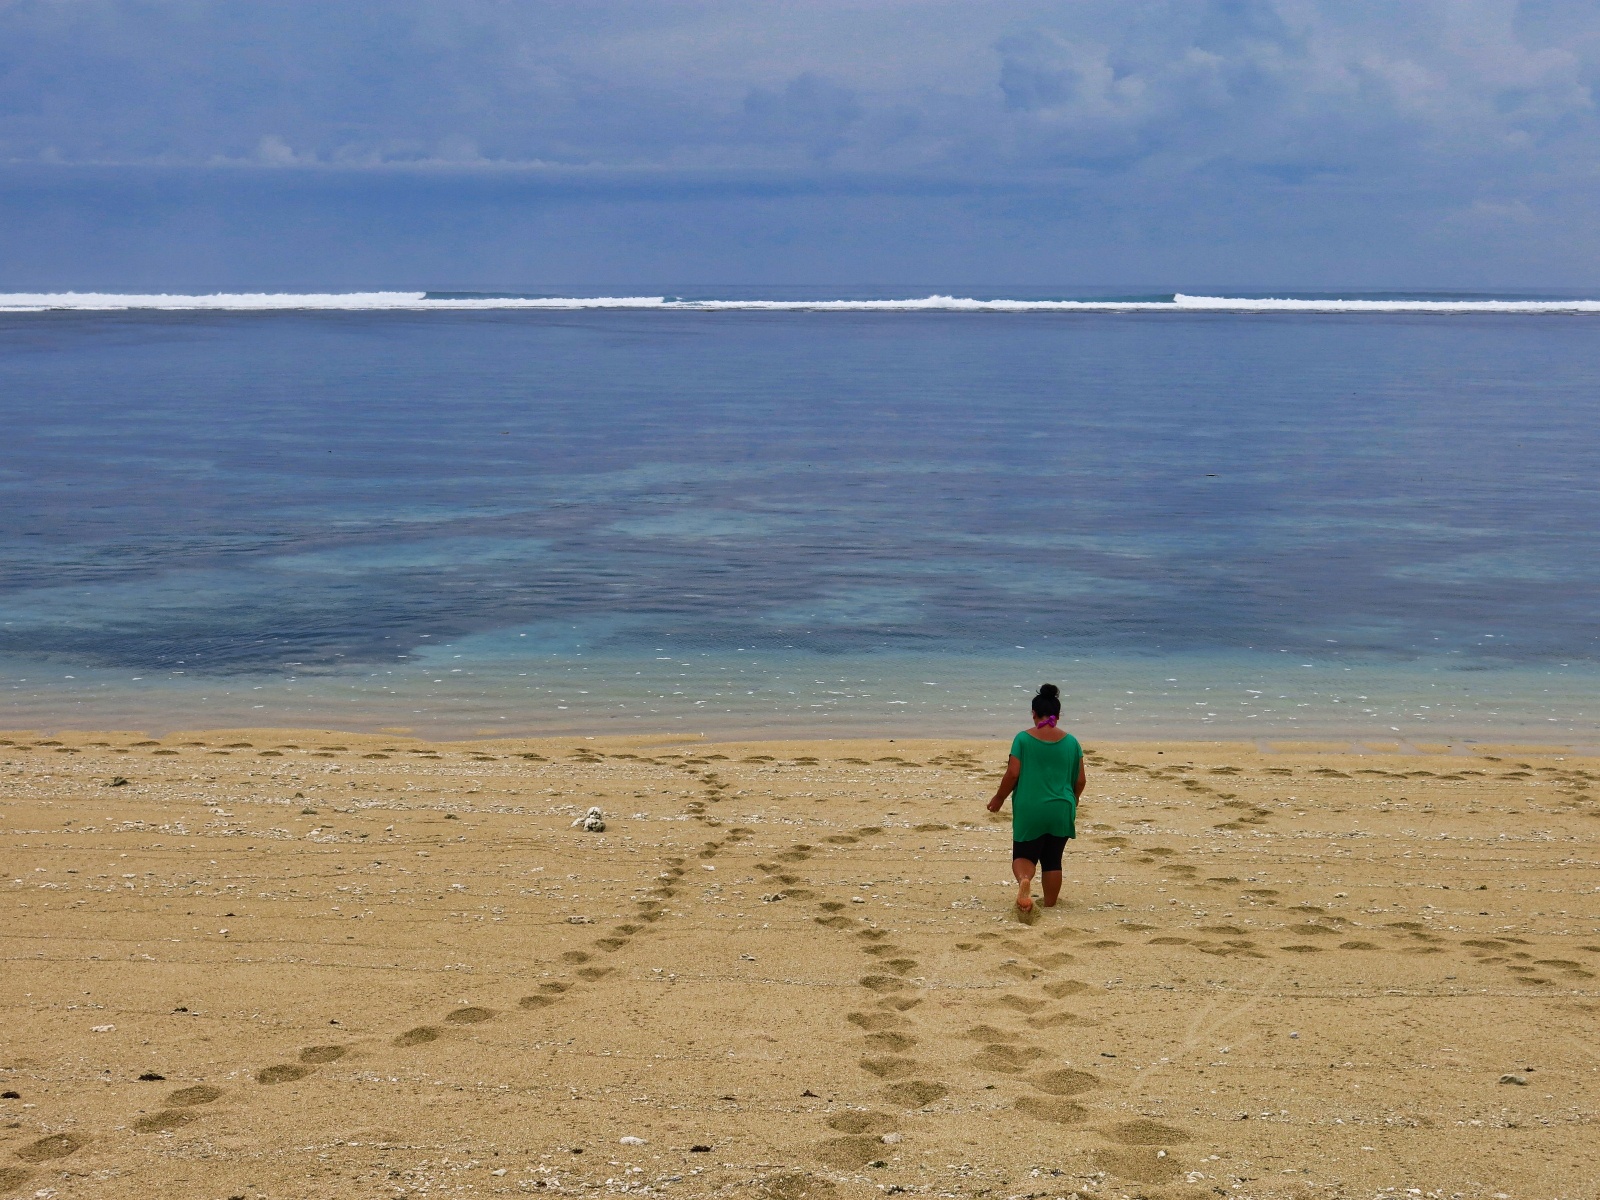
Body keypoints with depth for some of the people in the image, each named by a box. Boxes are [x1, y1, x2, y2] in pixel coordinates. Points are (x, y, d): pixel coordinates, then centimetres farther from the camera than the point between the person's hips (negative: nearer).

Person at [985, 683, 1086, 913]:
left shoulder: (1023, 739, -6)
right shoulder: (1071, 741, 2)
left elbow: (1012, 774, -10)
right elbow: (1081, 780, 6)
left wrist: (998, 799, 6)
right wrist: (1072, 801, 25)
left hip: (1029, 810, -2)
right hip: (1061, 811, 2)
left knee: (1024, 856, 8)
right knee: (1052, 860, 15)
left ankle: (1024, 879, -24)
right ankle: (1050, 906, 17)